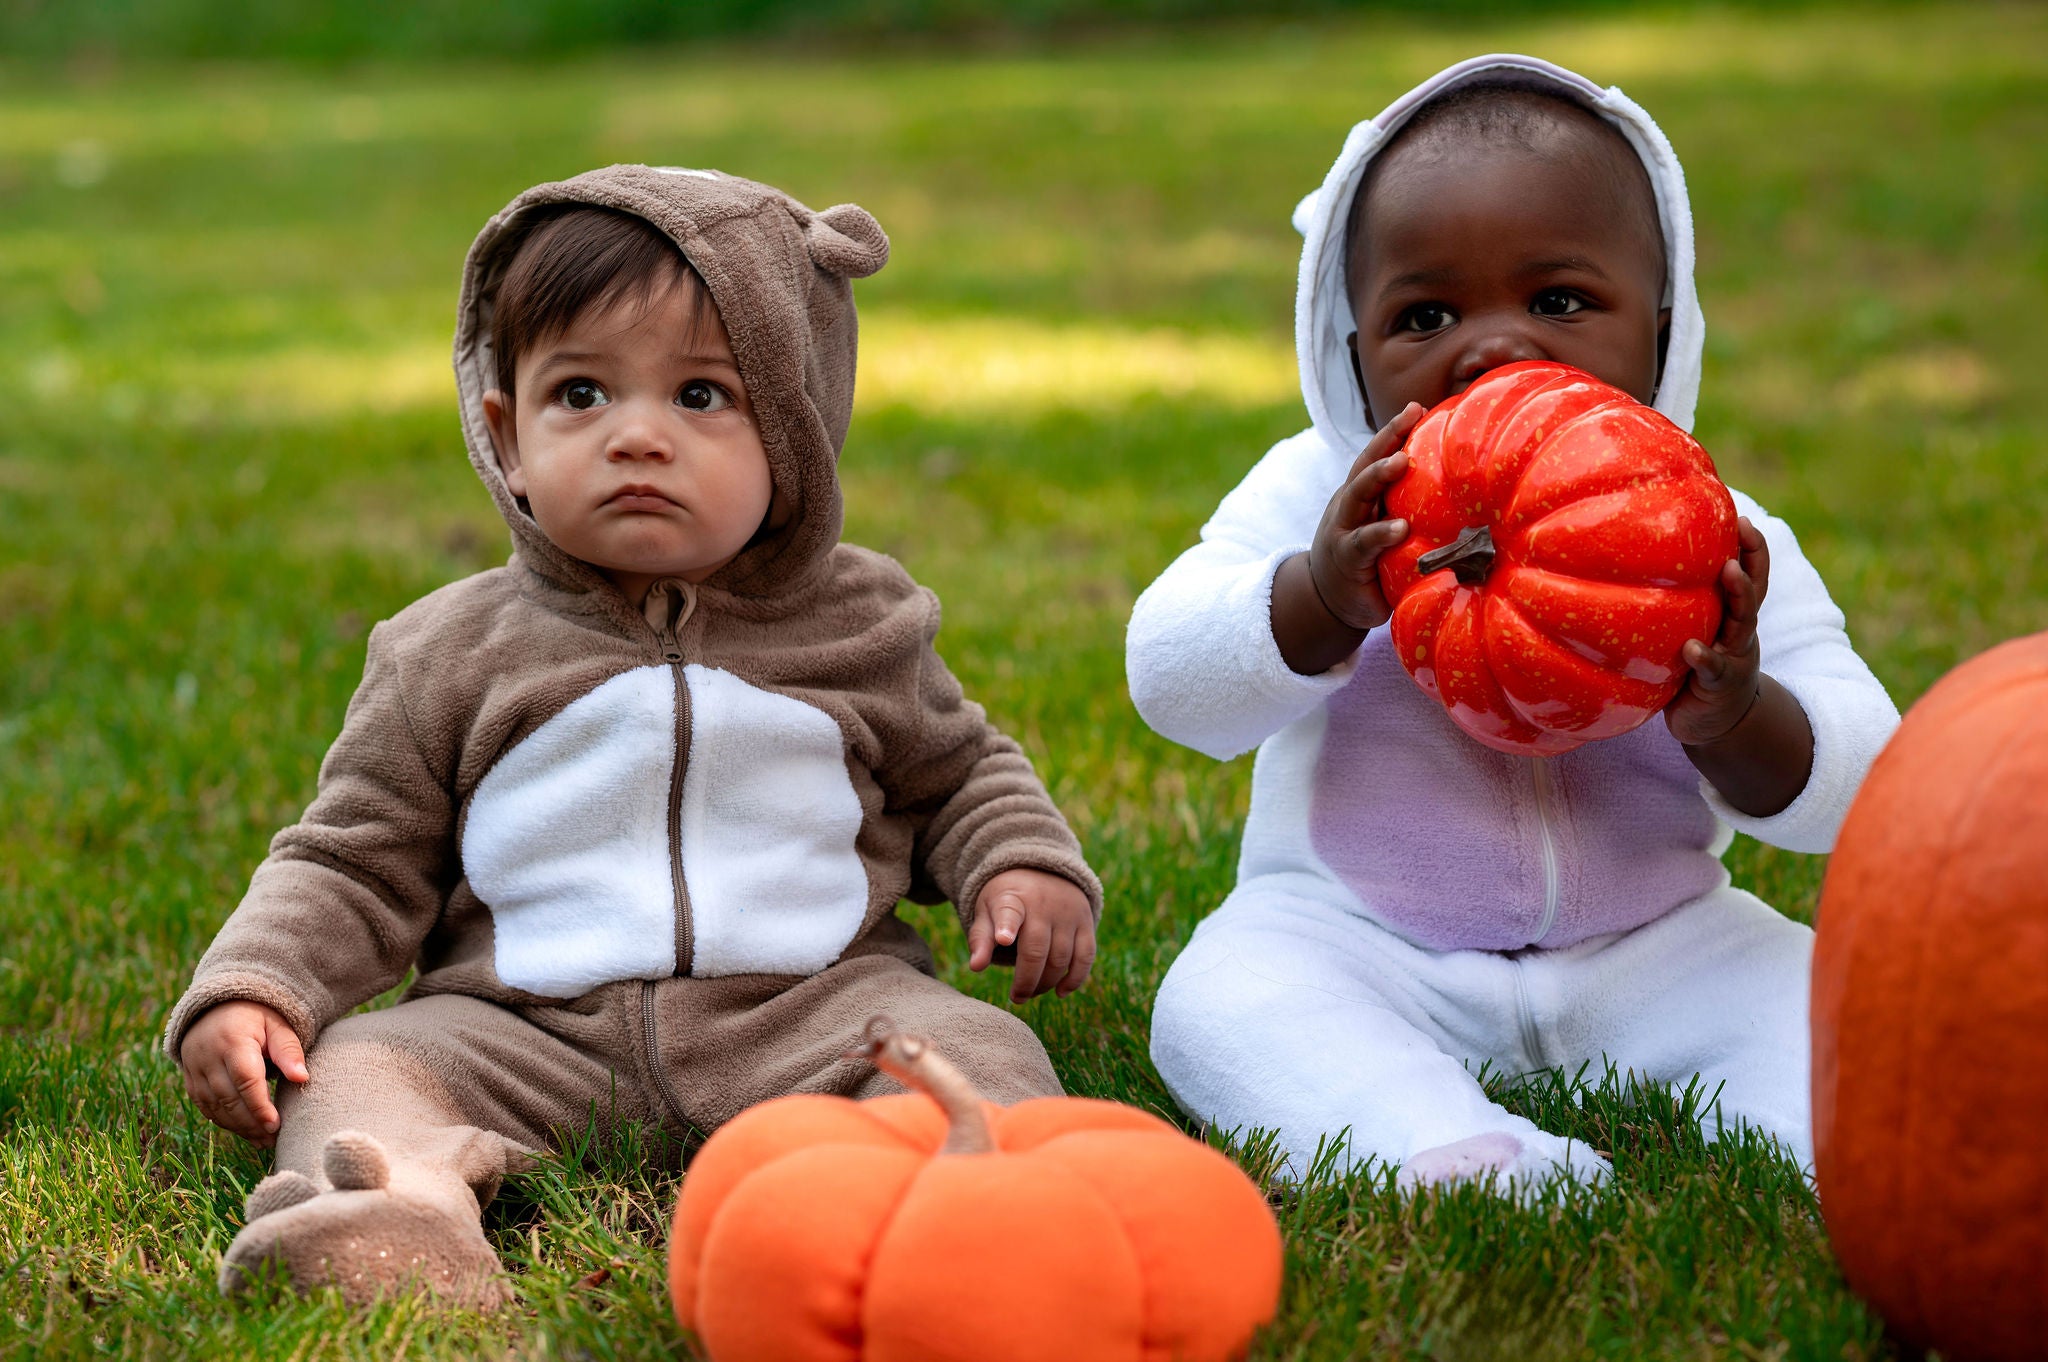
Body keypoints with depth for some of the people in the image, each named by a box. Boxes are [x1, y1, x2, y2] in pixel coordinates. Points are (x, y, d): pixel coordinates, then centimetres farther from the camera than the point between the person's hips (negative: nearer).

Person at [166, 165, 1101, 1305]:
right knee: (358, 1069, -22)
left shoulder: (855, 624, 8)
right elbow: (356, 867, 10)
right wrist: (249, 988, -7)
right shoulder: (451, 657, 6)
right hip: (531, 1030, 0)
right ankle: (413, 1212, -49)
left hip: (803, 1009, 0)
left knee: (976, 1051, -24)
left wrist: (1022, 860, 2)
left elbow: (954, 773, 23)